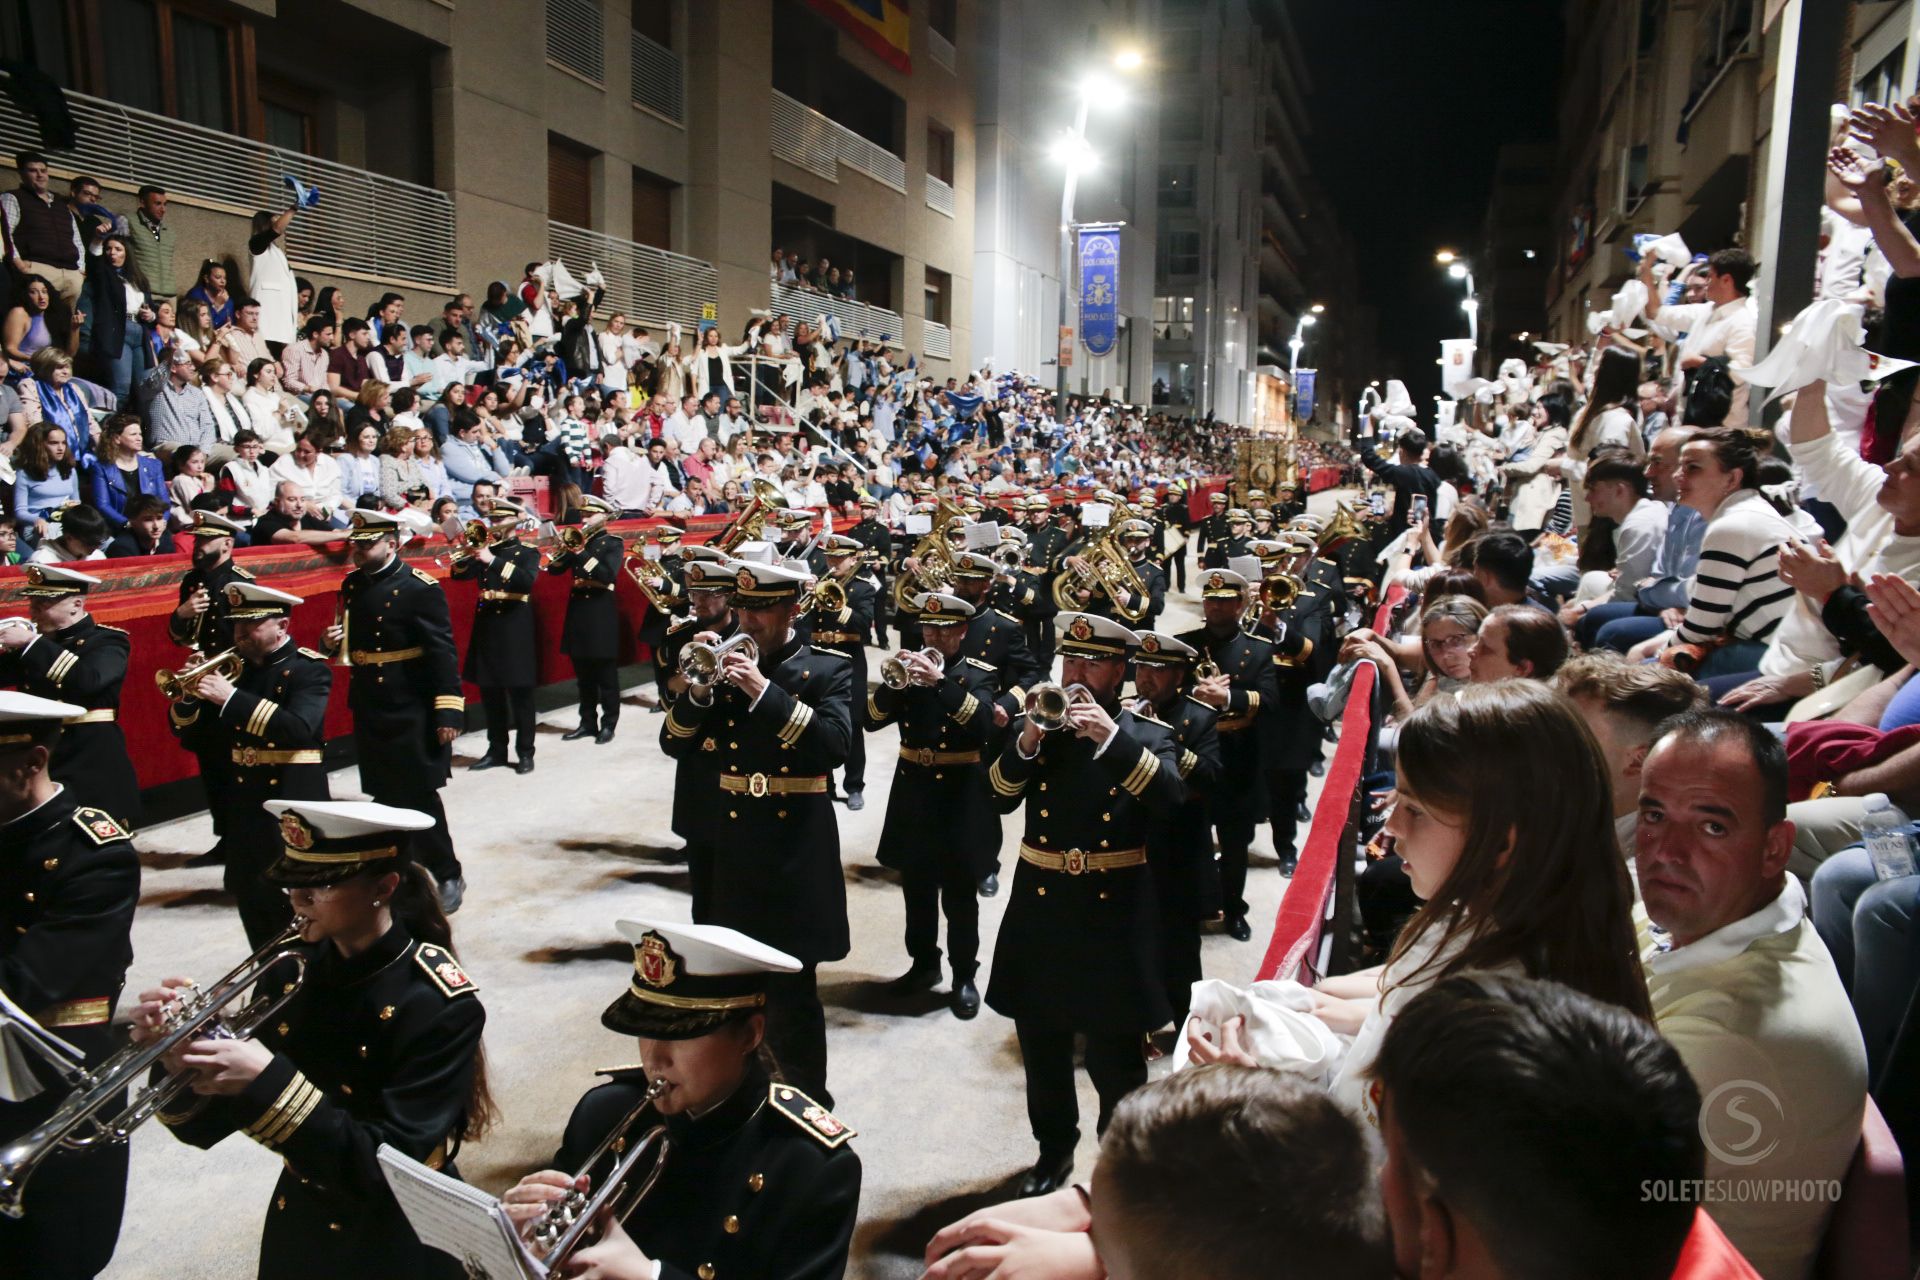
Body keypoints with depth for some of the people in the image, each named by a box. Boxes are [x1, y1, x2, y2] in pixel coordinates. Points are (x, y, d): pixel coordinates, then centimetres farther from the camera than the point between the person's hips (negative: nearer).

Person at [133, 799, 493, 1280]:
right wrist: (178, 1064, -22)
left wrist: (268, 1084, -34)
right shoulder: (290, 974, -6)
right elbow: (206, 1127, -1)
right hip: (297, 1231, 5)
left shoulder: (439, 1005, -23)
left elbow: (388, 1168, -27)